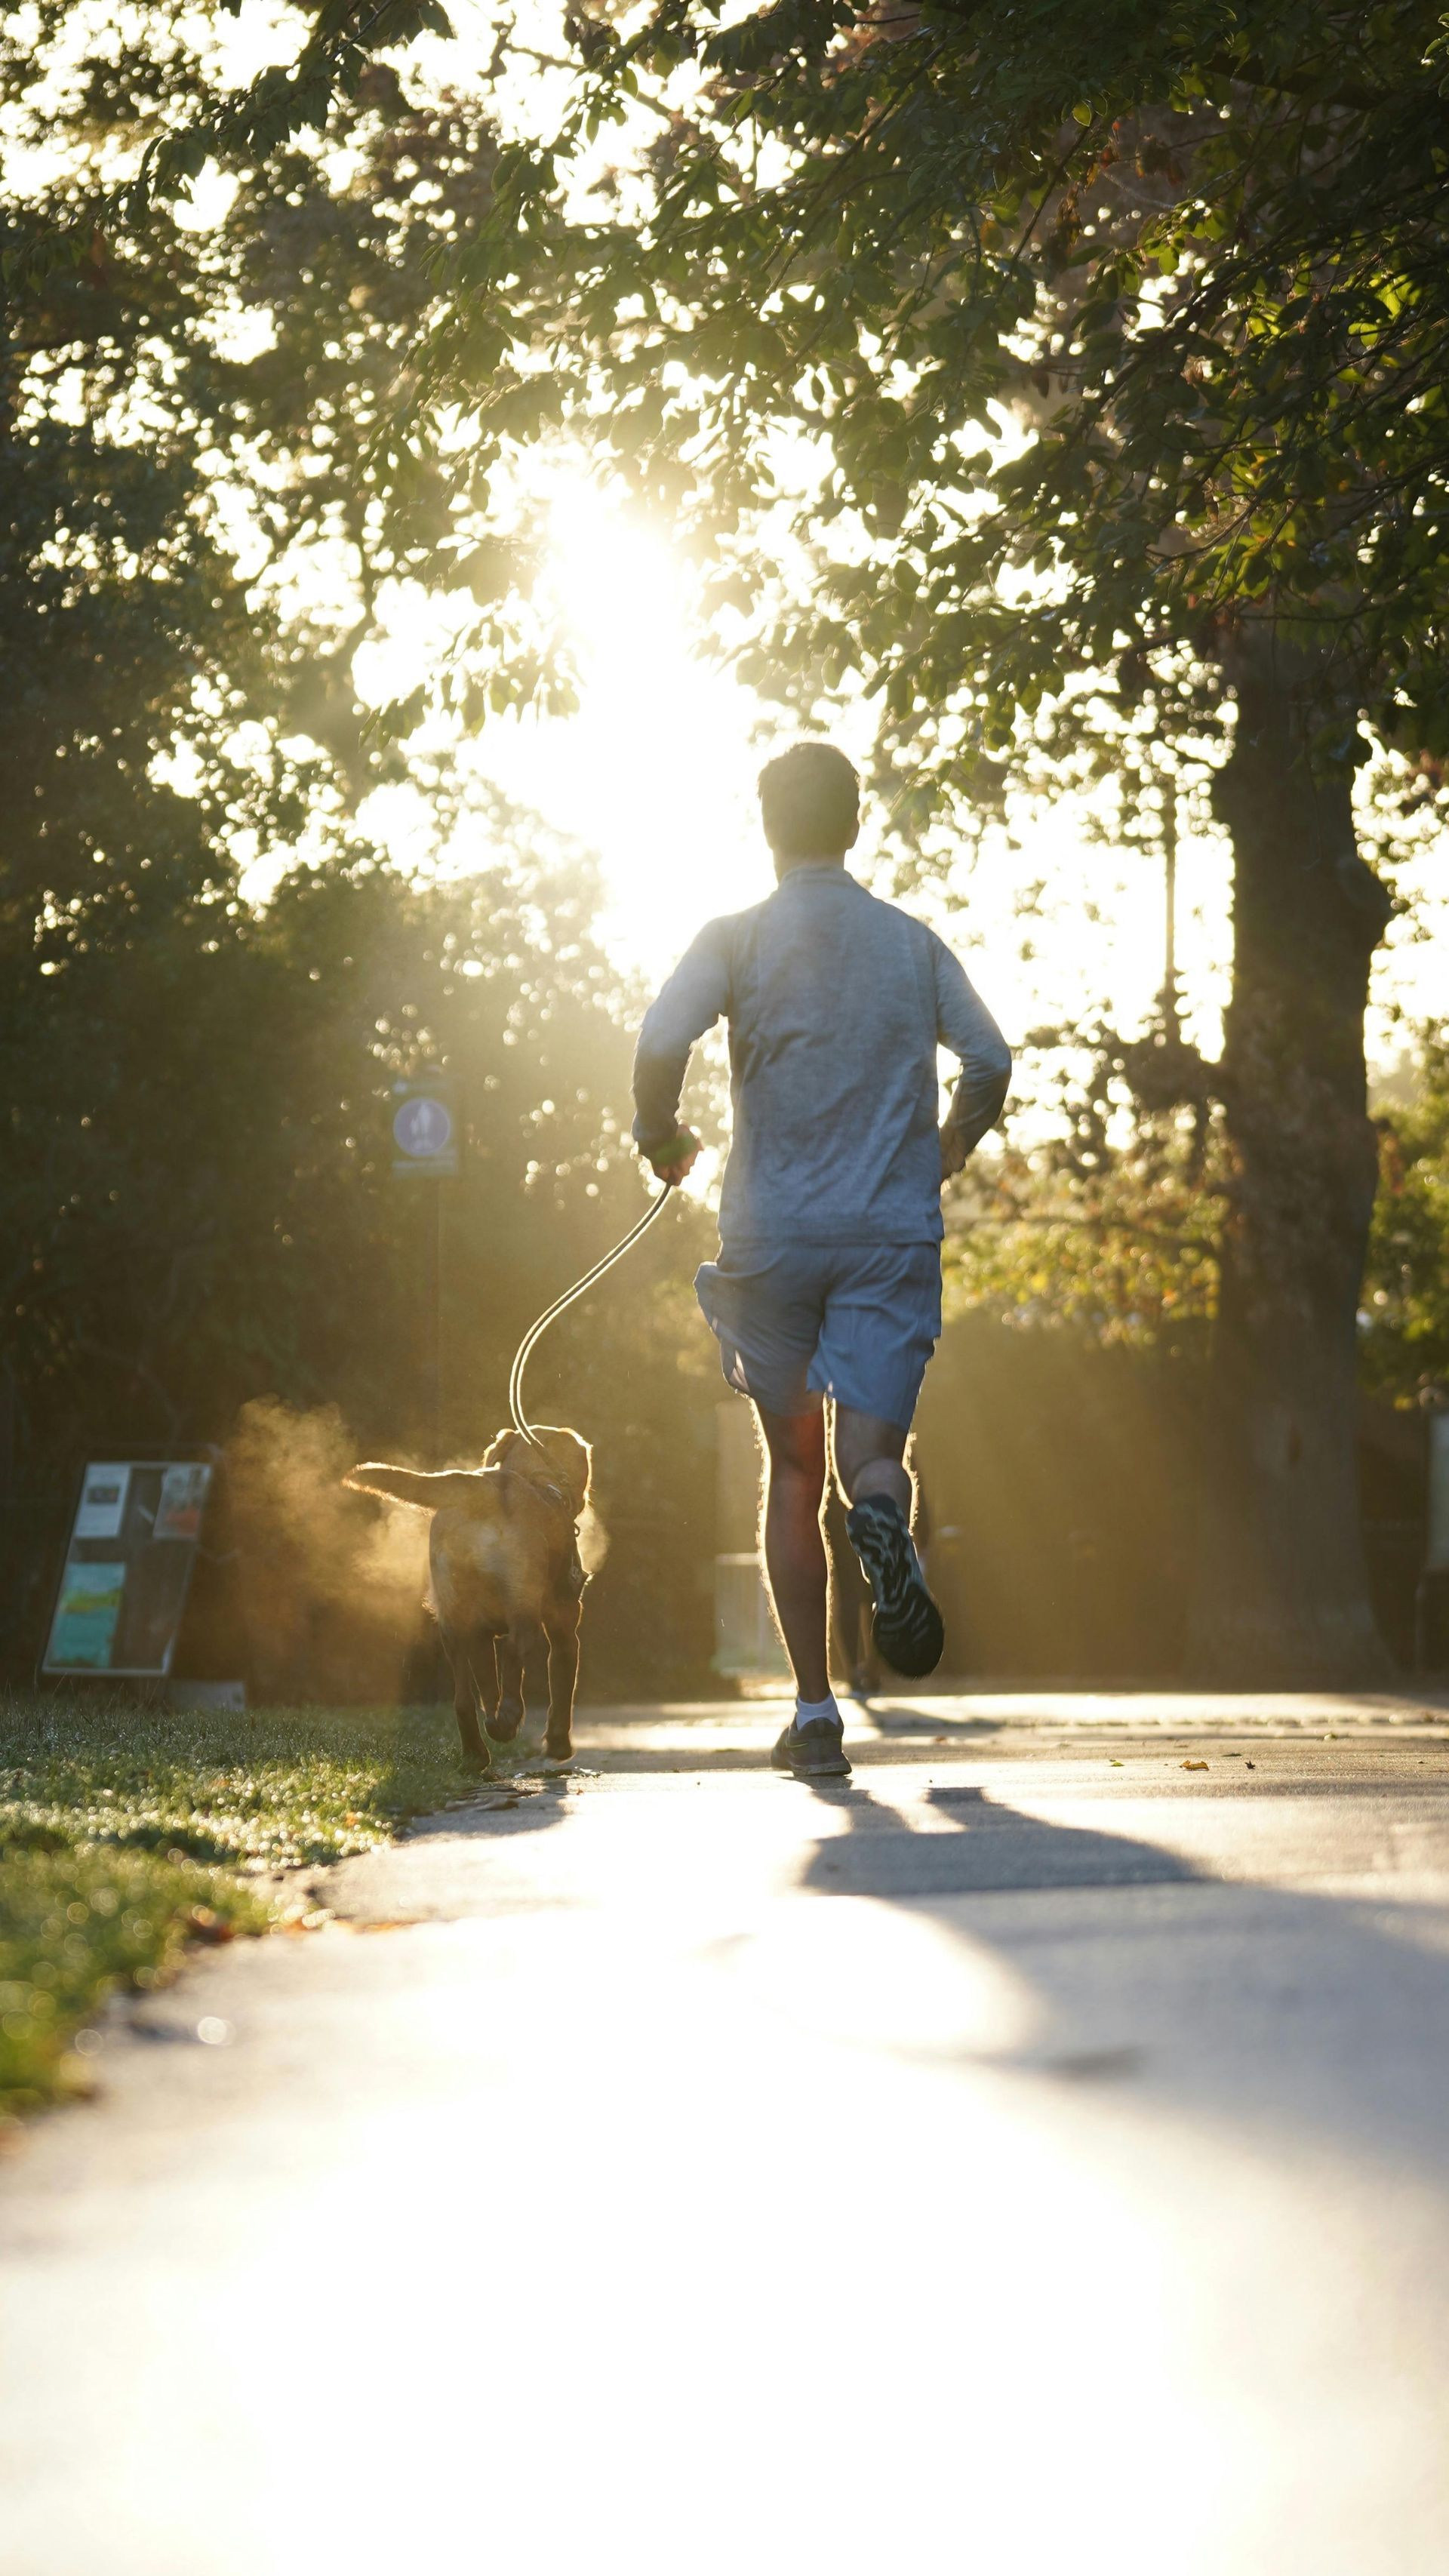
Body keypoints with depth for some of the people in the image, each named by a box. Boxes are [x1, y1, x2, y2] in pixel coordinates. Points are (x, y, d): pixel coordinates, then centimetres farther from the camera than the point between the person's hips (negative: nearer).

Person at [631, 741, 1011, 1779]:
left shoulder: (738, 938, 0)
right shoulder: (913, 943, 8)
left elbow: (659, 1045, -15)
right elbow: (990, 1061, 7)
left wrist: (663, 1139, 3)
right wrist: (946, 1150, 25)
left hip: (773, 1235, -1)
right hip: (895, 1232, 1)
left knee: (793, 1473, 11)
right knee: (869, 1451, -3)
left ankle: (816, 1713, 9)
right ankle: (883, 1518, -42)